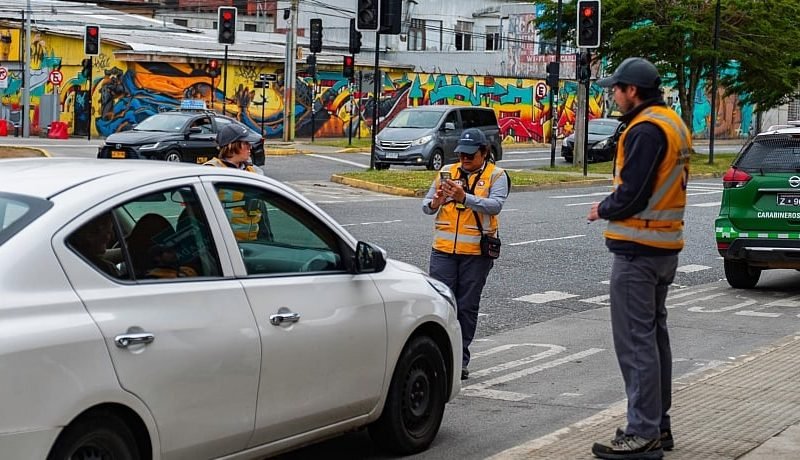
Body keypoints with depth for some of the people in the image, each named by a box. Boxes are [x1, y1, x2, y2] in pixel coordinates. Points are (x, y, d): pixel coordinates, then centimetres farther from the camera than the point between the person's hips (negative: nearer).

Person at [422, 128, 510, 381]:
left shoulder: (496, 175, 2)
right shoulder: (447, 172, 12)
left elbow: (495, 205, -15)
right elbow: (426, 205, 9)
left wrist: (465, 197, -28)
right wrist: (435, 203, -15)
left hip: (476, 252, -2)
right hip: (444, 249, 2)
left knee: (467, 307, 4)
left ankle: (460, 359, 12)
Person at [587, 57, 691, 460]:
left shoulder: (646, 129, -18)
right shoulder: (673, 124, 15)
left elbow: (631, 194, -22)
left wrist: (602, 210, -4)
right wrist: (613, 205, 10)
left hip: (637, 250, -11)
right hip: (664, 246, 11)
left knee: (635, 340, -7)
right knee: (654, 335, 17)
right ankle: (658, 425, 25)